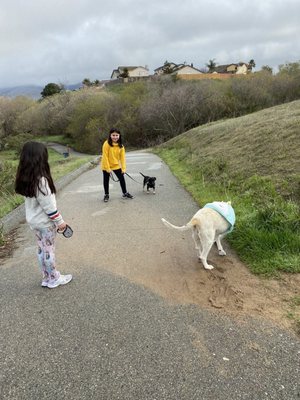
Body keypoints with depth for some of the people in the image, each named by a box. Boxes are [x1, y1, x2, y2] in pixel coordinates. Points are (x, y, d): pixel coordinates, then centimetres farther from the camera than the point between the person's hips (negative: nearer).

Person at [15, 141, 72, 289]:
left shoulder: (26, 178, 0)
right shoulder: (40, 180, -26)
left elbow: (33, 200, 6)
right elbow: (48, 205, -23)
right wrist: (59, 221, -12)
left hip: (34, 220, 8)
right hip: (45, 222, -8)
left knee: (42, 249, 18)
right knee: (49, 250, 7)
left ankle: (47, 278, 31)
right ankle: (54, 279, 24)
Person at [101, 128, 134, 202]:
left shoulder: (121, 146, -6)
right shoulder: (107, 144, -19)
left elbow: (122, 157, -4)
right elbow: (105, 156, -19)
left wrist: (123, 168, -10)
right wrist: (107, 168, -20)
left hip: (116, 165, 4)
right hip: (106, 166, -4)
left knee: (122, 178, 7)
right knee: (106, 180, 8)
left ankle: (125, 193, 22)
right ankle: (106, 195, 23)